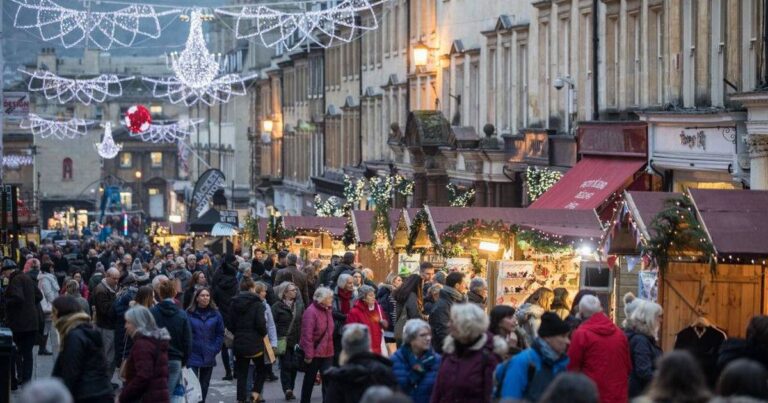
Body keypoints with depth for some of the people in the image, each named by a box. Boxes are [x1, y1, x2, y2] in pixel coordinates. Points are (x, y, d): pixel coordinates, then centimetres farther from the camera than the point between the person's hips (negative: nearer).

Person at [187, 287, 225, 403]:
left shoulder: (215, 314, 2)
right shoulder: (189, 314, -7)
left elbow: (220, 334, 6)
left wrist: (215, 350, -3)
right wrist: (187, 349, -10)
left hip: (208, 357, 3)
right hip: (193, 357, -3)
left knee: (204, 385, 12)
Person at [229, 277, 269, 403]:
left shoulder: (234, 303, 4)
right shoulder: (257, 303, -10)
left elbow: (230, 325, 4)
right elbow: (261, 324, -16)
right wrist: (263, 333, 3)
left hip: (239, 344, 4)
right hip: (255, 344, -4)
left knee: (241, 374, 9)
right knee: (261, 369, 16)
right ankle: (255, 391, 0)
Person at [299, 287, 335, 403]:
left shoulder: (327, 311, 7)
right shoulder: (311, 312, -18)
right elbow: (307, 335, -21)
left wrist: (330, 348, 15)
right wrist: (308, 354, -22)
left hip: (327, 353, 6)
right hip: (314, 352, -6)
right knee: (309, 380, 10)